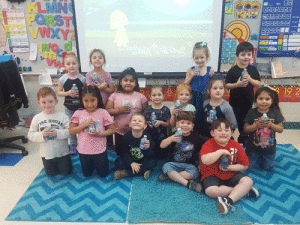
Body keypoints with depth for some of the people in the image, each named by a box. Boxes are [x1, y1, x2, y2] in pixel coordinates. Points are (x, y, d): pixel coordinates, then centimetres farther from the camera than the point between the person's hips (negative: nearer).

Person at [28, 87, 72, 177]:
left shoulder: (62, 116, -12)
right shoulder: (37, 118, -5)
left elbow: (70, 131, -16)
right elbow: (31, 135, -4)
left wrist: (57, 133, -29)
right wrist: (41, 134, -21)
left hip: (62, 152, -2)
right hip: (46, 154, 2)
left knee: (66, 173, 14)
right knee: (51, 174, 18)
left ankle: (64, 163, 41)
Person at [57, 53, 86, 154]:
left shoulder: (82, 78, -3)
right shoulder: (63, 79, -3)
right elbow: (59, 92, 3)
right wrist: (67, 93, -15)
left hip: (80, 106, -1)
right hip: (69, 107, 1)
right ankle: (73, 144, 27)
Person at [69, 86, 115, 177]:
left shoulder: (103, 112, -12)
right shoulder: (78, 113, -7)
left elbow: (112, 129, -8)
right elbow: (71, 131, -6)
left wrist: (100, 134, -24)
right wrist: (84, 124, -19)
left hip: (99, 150, -2)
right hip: (83, 150, 2)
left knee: (103, 174, 15)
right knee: (87, 175, 20)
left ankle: (104, 162, 42)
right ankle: (92, 165, 48)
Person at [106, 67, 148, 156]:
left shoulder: (140, 97, -1)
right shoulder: (114, 96, 0)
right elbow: (107, 111, -5)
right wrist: (119, 110, -20)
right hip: (120, 132, 1)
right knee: (119, 153, 17)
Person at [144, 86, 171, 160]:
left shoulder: (165, 109, -4)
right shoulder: (148, 109, 0)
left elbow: (168, 124, -3)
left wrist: (161, 123, -19)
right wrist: (148, 123, -14)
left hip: (162, 138, -1)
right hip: (150, 137, 1)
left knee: (162, 156, 10)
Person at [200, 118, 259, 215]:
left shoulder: (236, 146, -1)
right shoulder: (209, 145, -12)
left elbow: (244, 165, 3)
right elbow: (205, 161, -32)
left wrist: (229, 167, -12)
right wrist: (220, 151, -28)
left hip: (231, 174, 3)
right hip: (212, 175, -3)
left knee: (248, 181, -21)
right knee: (211, 191, -32)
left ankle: (229, 201, -34)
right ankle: (242, 190, -17)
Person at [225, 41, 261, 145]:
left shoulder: (253, 69, 1)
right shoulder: (233, 70, -10)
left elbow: (259, 84, 0)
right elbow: (226, 85, -9)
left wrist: (250, 79, -18)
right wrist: (237, 84, -24)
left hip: (248, 101, 4)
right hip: (235, 102, -3)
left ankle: (244, 138, 33)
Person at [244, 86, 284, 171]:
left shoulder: (275, 113, -7)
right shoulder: (252, 113, -13)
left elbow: (280, 129, -5)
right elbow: (245, 129, -12)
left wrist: (271, 125, -23)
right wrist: (256, 126, -28)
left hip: (269, 148, 2)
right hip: (253, 147, -1)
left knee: (268, 168, 14)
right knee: (248, 167, 9)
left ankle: (260, 158, 43)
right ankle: (256, 158, 39)